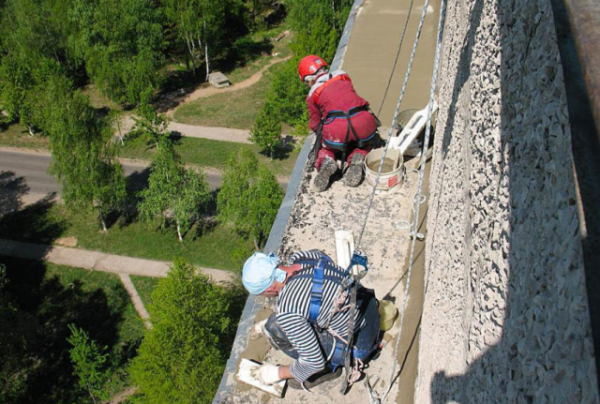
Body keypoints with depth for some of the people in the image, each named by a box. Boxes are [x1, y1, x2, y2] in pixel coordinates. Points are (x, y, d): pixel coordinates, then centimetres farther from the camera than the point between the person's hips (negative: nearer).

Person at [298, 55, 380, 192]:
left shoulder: (313, 94, 16)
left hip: (336, 128, -2)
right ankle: (357, 159, 1)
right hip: (363, 122, 2)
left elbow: (315, 125, 20)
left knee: (325, 147, 30)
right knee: (366, 143, 34)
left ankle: (326, 161, -4)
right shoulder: (343, 76, 24)